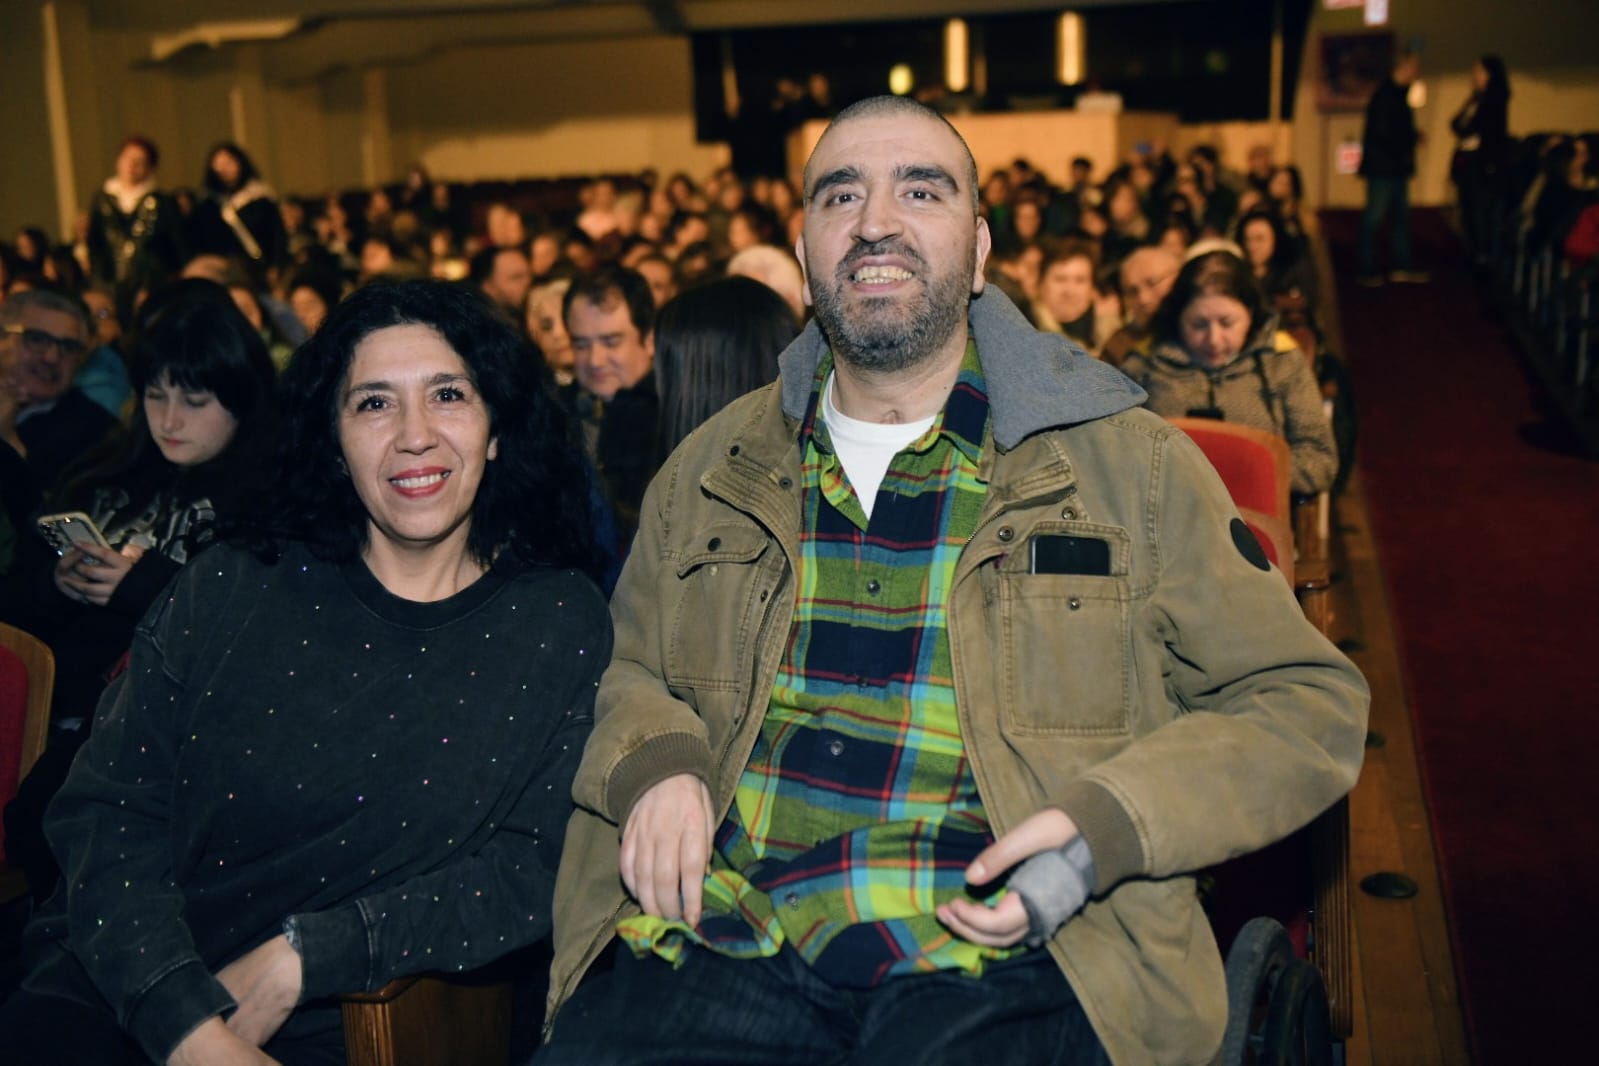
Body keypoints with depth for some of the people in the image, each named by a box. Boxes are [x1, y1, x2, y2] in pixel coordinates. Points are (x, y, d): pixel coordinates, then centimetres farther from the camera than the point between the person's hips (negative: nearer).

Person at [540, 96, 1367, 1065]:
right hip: (718, 941, 2)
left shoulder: (1133, 466, 5)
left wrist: (1107, 828, -9)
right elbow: (628, 669, 26)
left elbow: (1305, 705, 7)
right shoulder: (710, 469, 14)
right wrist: (655, 763, 2)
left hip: (992, 962, -1)